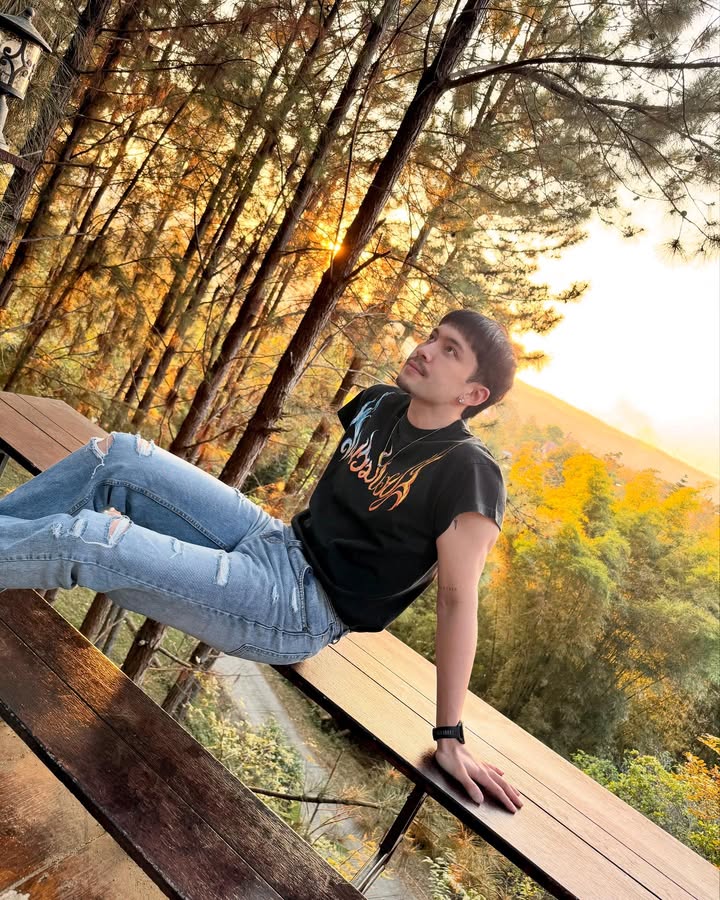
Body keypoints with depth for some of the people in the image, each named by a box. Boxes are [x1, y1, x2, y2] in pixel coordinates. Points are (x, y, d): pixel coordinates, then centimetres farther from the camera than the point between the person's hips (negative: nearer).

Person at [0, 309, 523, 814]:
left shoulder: (467, 474, -19)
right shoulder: (380, 405, 4)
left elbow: (458, 601, -19)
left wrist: (450, 738, -15)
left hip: (301, 607, -8)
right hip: (277, 539, 8)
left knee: (80, 538, -19)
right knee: (119, 455, 2)